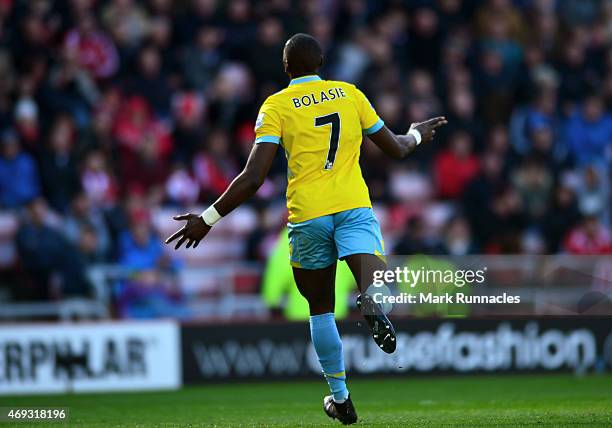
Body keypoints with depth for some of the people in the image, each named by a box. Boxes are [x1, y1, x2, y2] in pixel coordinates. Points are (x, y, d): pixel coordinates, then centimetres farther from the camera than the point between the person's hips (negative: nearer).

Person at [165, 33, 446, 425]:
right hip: (355, 208, 0)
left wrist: (208, 219, 1)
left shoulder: (276, 106, 3)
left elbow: (253, 178, -7)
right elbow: (397, 149, 21)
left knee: (321, 308, 17)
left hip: (307, 215, 0)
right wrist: (417, 135, 44)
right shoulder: (350, 93, 11)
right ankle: (372, 306, -52)